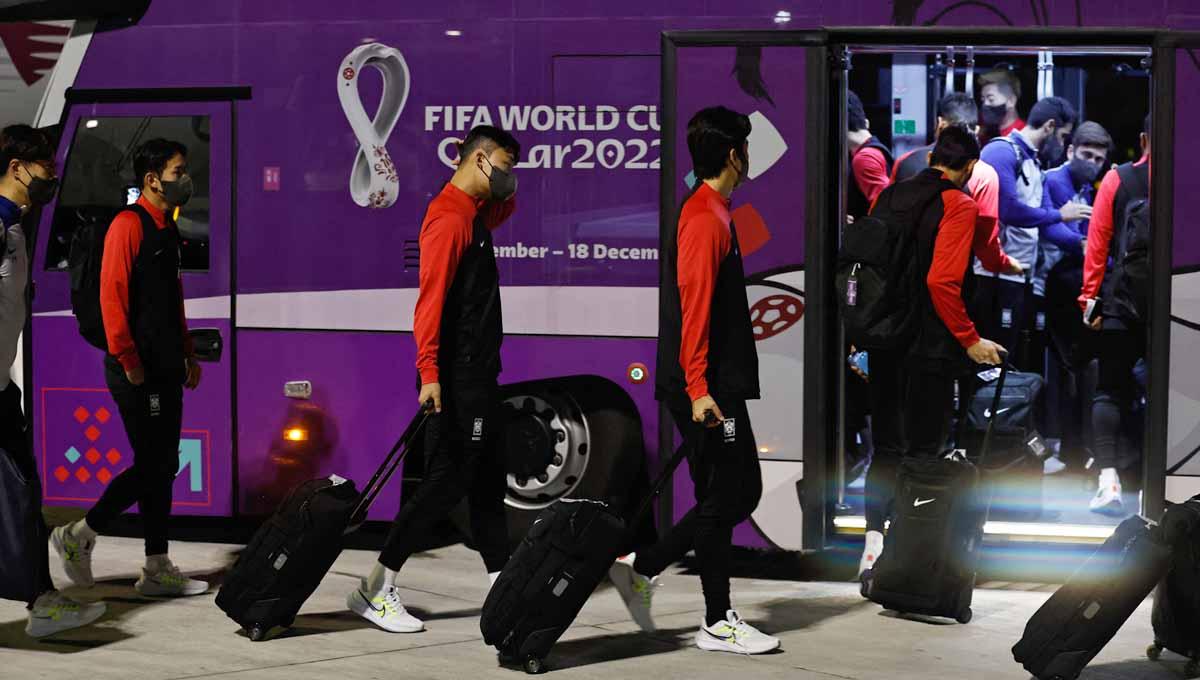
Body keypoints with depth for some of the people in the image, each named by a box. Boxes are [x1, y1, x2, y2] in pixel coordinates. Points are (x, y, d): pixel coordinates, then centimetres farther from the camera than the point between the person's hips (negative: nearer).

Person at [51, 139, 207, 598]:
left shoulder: (167, 229, 16)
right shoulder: (129, 225, -13)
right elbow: (111, 296, -19)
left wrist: (187, 355, 19)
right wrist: (129, 362, -20)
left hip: (166, 369, 9)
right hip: (139, 373, -9)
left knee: (163, 467, 9)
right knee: (152, 466, -7)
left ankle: (158, 571, 13)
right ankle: (78, 537, 7)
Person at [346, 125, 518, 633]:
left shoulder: (474, 214, 14)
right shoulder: (448, 219, -15)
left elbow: (505, 208, 37)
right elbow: (430, 299, -22)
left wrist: (503, 189, 13)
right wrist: (429, 372, -28)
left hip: (479, 373, 10)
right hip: (455, 377, -10)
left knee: (488, 482, 13)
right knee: (445, 483, -9)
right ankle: (377, 589, -5)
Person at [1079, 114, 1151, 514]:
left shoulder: (1117, 180, -1)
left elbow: (1097, 242, -1)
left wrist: (1091, 299, 3)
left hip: (1122, 301, 0)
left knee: (1110, 391, 6)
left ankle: (1109, 479, -9)